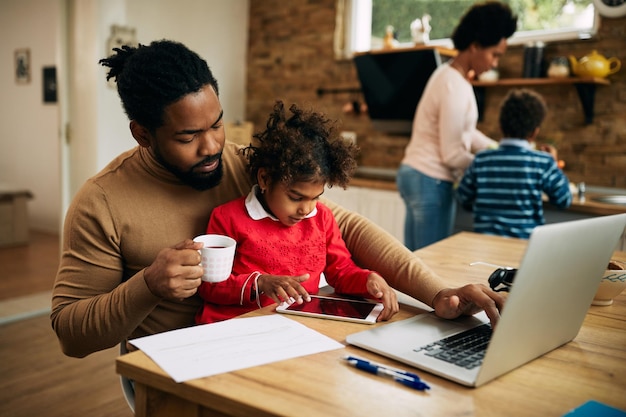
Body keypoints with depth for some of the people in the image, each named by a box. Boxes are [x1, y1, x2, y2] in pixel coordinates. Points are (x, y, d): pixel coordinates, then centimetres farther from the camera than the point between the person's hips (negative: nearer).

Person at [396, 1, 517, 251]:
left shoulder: (448, 73, 10)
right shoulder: (455, 88, -20)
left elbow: (466, 133, 17)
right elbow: (452, 155, -18)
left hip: (414, 174, 10)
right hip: (431, 183, -10)